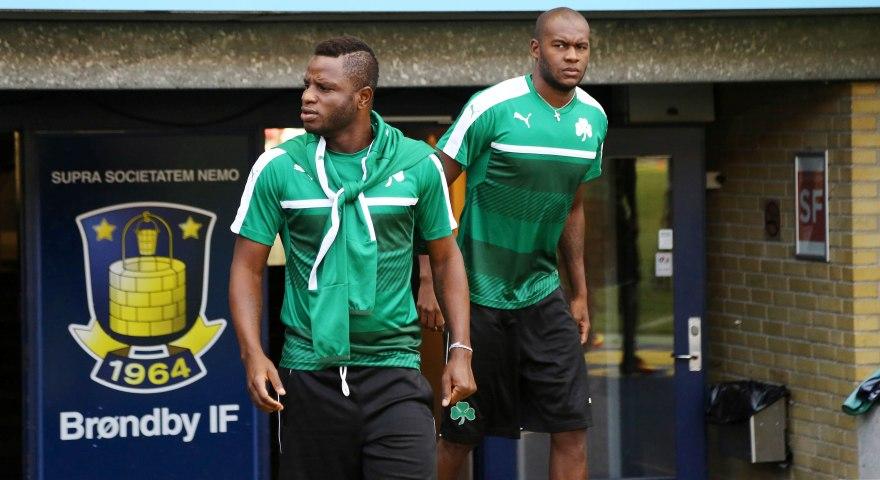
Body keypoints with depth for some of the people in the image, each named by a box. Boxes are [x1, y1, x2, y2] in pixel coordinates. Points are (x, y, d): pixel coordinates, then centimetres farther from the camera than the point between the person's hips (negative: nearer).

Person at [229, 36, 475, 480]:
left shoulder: (417, 164, 1)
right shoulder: (278, 168, -1)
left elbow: (446, 259, 10)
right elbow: (247, 267, 3)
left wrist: (460, 351, 1)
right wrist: (253, 355, -9)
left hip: (394, 367, 0)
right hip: (309, 372, 1)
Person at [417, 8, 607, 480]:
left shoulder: (593, 117, 4)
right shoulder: (492, 106, -14)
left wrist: (580, 294, 16)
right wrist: (428, 279, -15)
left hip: (542, 296, 5)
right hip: (480, 295, -5)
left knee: (571, 425, -2)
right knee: (459, 433, 2)